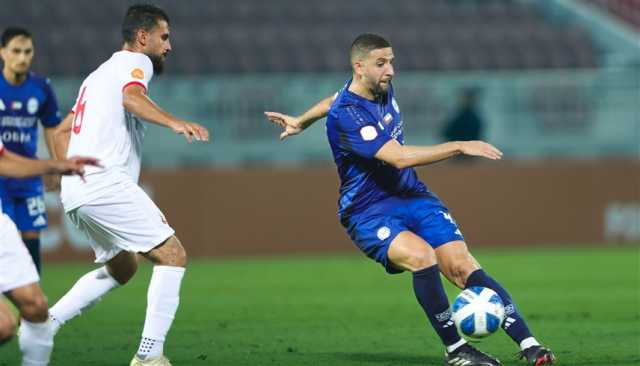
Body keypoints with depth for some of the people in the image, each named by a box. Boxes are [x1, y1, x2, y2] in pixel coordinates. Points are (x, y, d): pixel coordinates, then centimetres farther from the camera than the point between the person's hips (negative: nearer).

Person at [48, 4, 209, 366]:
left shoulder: (99, 75, 29)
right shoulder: (135, 62, 0)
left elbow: (61, 133, 31)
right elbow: (132, 97, -24)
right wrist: (174, 122, -38)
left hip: (77, 193, 10)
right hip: (107, 184, -10)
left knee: (121, 268, 24)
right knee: (173, 255, -9)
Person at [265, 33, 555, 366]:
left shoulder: (382, 88, 6)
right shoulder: (345, 116, -21)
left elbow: (334, 101, 28)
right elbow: (399, 157, -30)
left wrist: (300, 122, 45)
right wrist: (461, 147, -30)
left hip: (412, 197, 7)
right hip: (368, 213, -6)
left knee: (462, 266, -15)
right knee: (422, 255, -34)